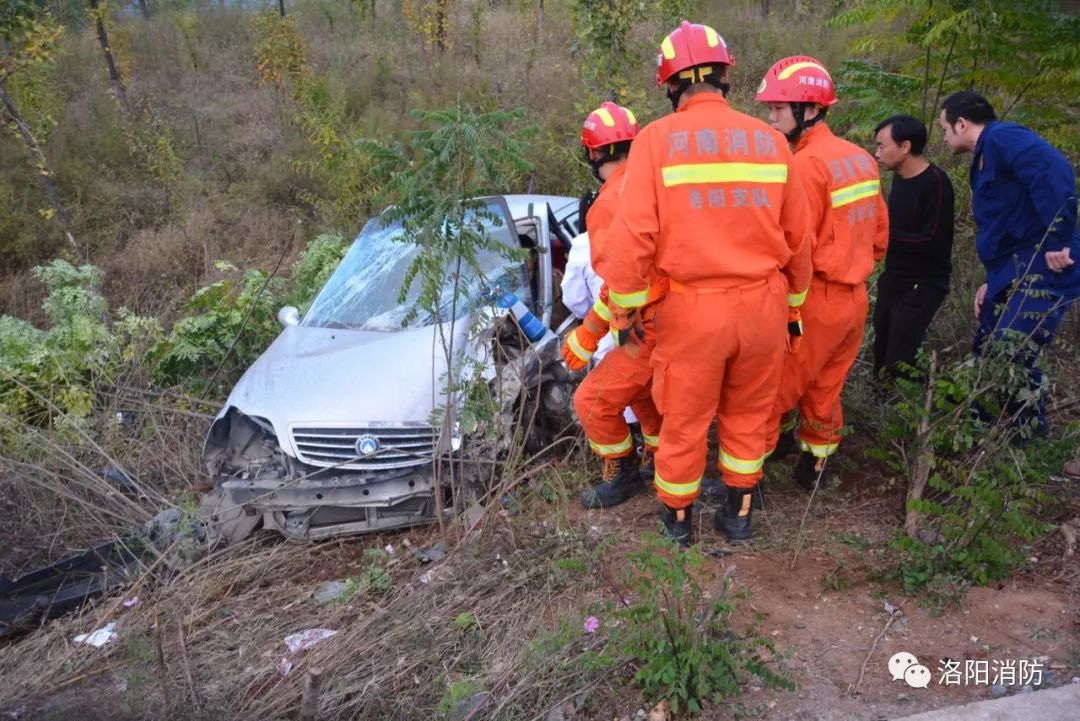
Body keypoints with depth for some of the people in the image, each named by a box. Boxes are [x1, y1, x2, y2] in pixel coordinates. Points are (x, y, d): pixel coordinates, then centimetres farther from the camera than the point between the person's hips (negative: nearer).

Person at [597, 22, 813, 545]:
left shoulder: (658, 138, -8)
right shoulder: (770, 140, 3)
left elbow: (632, 235, -15)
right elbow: (797, 238, 6)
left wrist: (627, 309, -2)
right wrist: (791, 303, 20)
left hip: (693, 309, -3)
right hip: (762, 304, 3)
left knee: (684, 421, 15)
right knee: (747, 416, 21)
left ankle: (678, 519, 35)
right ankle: (738, 513, 37)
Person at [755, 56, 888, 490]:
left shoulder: (806, 164, -18)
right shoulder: (861, 158, 8)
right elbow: (878, 237, 13)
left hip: (813, 303, -8)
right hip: (855, 300, 8)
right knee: (825, 394, 19)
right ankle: (812, 472, 33)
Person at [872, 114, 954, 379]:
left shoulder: (935, 182, -20)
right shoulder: (900, 176, 6)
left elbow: (934, 243, -23)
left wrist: (884, 234, -21)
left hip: (923, 285, -8)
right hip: (894, 278, 8)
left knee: (899, 360, -9)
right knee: (882, 350, 17)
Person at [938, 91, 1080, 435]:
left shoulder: (1002, 137, -11)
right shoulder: (985, 159, 21)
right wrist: (992, 281, 18)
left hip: (1040, 272, -11)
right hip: (1012, 274, 11)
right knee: (985, 354, 15)